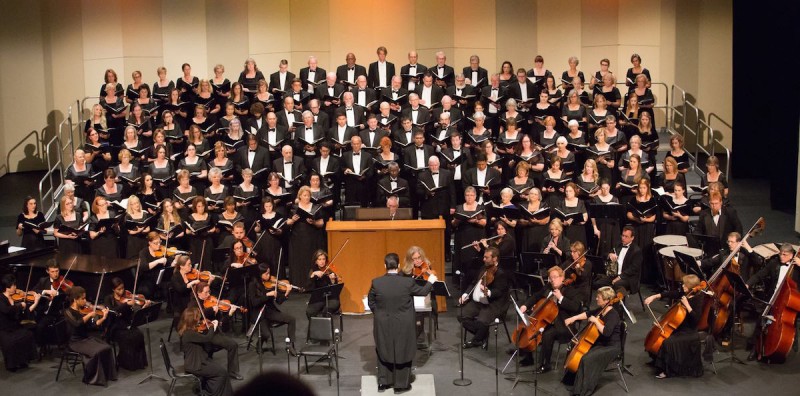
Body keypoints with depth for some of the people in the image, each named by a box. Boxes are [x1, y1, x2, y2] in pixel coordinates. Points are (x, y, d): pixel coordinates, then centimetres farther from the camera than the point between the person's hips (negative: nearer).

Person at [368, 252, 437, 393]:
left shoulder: (376, 282, -12)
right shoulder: (408, 282, -16)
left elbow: (371, 302, 1)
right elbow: (422, 292, 1)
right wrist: (430, 282, 20)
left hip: (383, 325, 2)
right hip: (403, 325, -1)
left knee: (383, 351, 19)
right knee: (402, 352, 13)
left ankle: (383, 382, 25)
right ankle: (401, 384, 21)